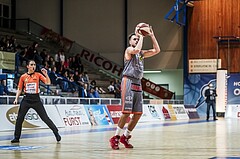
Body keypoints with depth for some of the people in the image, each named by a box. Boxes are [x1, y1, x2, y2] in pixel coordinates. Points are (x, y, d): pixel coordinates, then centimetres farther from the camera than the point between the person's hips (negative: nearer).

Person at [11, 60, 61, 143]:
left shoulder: (38, 75, 1)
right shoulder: (23, 77, 4)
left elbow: (48, 83, -6)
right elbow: (19, 89, 11)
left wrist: (46, 74, -20)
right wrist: (16, 98, 2)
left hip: (36, 99, -2)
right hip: (26, 99, 2)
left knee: (45, 118, -4)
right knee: (19, 119, 0)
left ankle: (56, 133, 4)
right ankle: (16, 138, 12)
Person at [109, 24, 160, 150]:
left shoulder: (141, 53, 20)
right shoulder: (129, 50, -1)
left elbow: (157, 50, 16)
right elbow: (137, 49, -24)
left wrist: (152, 35, 11)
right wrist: (141, 36, -12)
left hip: (138, 84, 8)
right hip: (128, 82, -8)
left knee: (138, 113, 5)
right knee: (126, 112, -13)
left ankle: (125, 137, 16)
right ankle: (115, 138, -5)